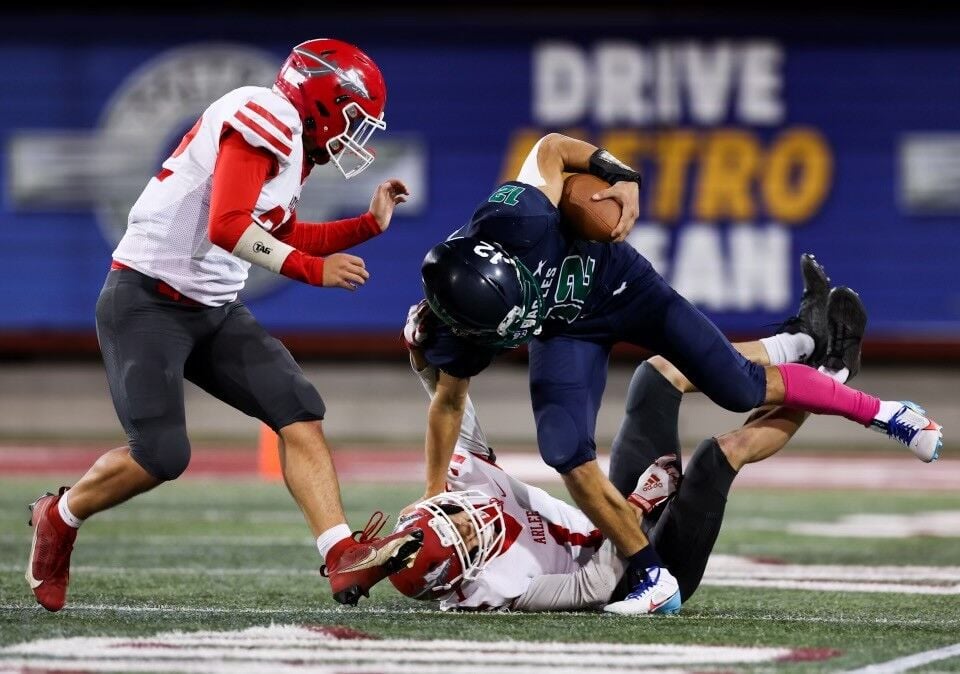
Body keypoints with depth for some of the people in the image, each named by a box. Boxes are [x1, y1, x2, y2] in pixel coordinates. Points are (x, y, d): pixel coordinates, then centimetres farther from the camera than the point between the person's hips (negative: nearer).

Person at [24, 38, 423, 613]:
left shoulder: (291, 141, 13)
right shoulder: (266, 117, -17)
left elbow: (286, 239, 26)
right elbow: (227, 228, -26)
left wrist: (369, 224, 21)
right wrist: (314, 270, -23)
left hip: (216, 311, 10)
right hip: (148, 302, -10)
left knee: (300, 414, -6)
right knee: (161, 456, -13)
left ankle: (344, 559, -13)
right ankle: (59, 518, 15)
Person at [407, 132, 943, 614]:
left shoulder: (512, 221, -40)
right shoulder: (460, 333, -29)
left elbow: (551, 148, -19)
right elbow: (450, 402, -8)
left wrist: (622, 177, -26)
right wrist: (433, 493, -5)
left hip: (617, 281, -1)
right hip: (566, 331, 1)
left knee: (739, 390, -2)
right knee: (566, 452, -18)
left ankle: (879, 411, 21)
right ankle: (651, 574, 0)